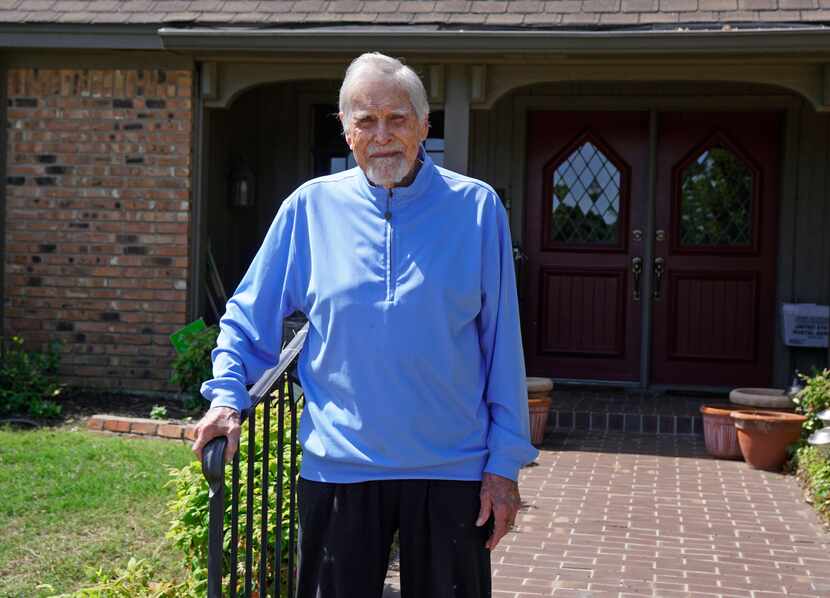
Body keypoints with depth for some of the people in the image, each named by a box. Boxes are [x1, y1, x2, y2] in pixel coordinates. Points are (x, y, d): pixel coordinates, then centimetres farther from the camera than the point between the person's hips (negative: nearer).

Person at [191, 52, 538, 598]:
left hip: (451, 470, -1)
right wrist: (228, 395, -6)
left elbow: (503, 345, -1)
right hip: (339, 467, 1)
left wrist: (505, 462, -3)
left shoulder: (476, 208, -2)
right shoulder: (310, 207, 2)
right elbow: (250, 317, 10)